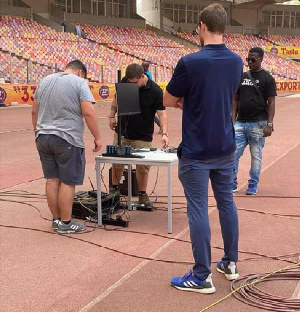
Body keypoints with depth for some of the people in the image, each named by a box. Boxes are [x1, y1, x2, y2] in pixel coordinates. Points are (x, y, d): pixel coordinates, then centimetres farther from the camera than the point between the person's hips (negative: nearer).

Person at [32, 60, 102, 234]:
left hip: (43, 137, 7)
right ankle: (65, 223, 7)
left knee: (52, 179, 12)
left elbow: (34, 111, 17)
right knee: (68, 182, 2)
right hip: (67, 139, -6)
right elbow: (88, 112, -15)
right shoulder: (79, 82, -5)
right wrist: (97, 137, -9)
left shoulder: (45, 81, 14)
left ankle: (56, 219, 20)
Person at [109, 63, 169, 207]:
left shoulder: (155, 91, -18)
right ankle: (114, 189, 28)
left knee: (143, 166, 3)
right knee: (117, 162, 9)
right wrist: (112, 116, 9)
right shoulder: (124, 82, -7)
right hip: (122, 131, 3)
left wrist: (164, 133, -31)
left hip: (142, 136, -3)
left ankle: (143, 195, 19)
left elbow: (162, 113, -19)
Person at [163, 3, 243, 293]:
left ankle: (201, 277, 6)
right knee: (227, 203, 16)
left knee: (198, 210, 0)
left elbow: (167, 101, -6)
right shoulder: (236, 62, 3)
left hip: (196, 152, -6)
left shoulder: (190, 62, -18)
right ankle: (230, 263, 28)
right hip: (225, 148, 7)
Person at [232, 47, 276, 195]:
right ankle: (232, 183, 13)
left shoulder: (267, 78, -2)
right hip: (240, 123, 5)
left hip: (257, 124, -4)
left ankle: (253, 185, 16)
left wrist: (269, 124, -13)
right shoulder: (242, 77, 13)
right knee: (233, 153, 2)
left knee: (256, 155, 4)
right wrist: (233, 120, 7)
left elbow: (271, 103, -5)